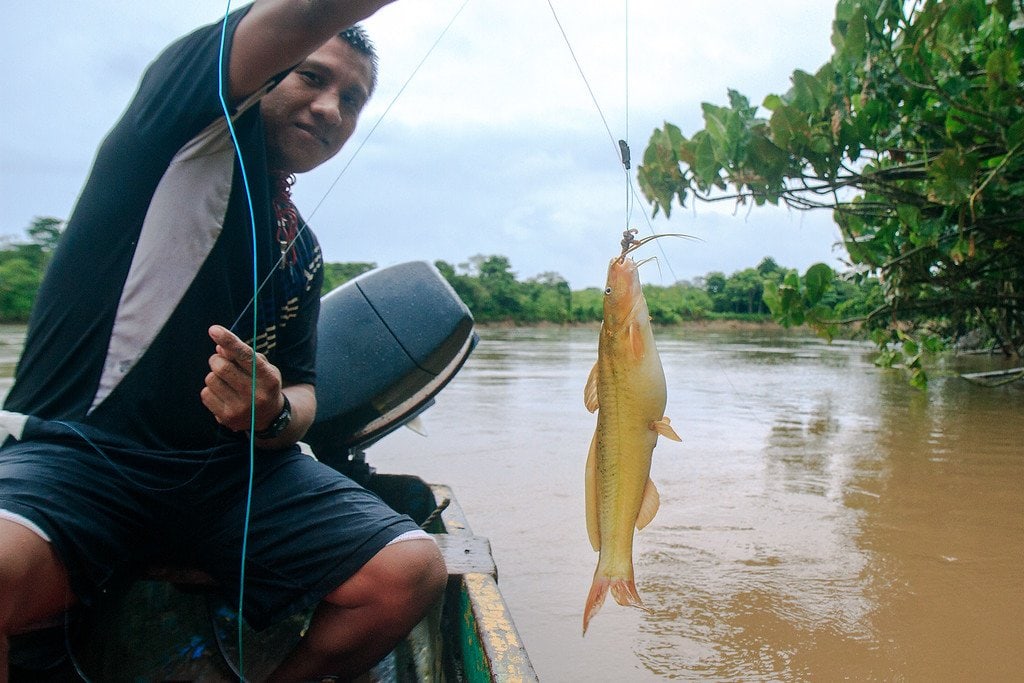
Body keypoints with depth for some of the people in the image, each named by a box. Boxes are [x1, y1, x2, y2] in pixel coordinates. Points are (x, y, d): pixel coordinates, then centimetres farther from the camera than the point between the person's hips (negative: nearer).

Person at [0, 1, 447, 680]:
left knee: (412, 572, -14)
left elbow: (301, 394, 15)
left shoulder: (303, 255, 17)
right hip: (79, 446, -5)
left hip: (231, 467, 6)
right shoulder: (201, 124, 1)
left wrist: (274, 414, -7)